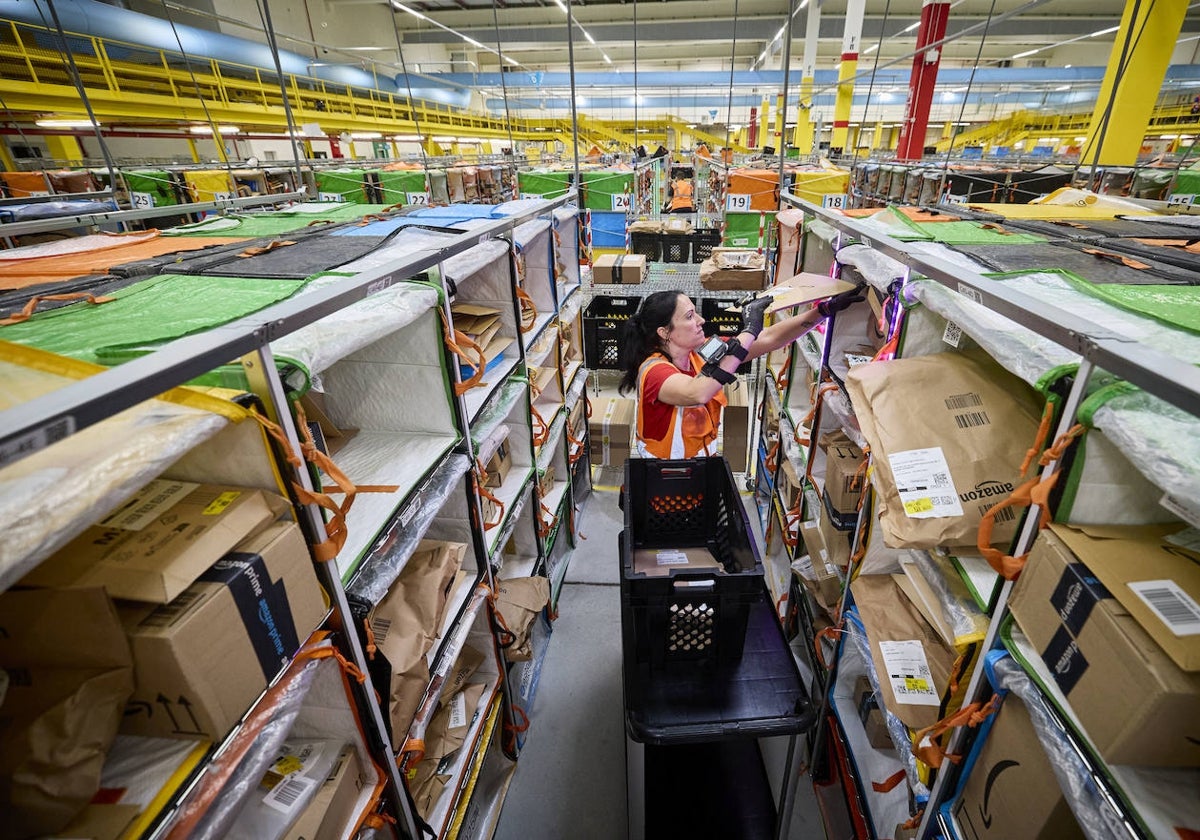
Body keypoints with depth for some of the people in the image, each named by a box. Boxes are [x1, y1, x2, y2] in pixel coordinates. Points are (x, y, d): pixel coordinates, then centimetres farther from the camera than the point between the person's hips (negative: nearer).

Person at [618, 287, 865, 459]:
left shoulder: (701, 353, -4)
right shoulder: (653, 370, -23)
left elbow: (768, 339, -1)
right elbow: (697, 394, -43)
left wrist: (826, 309, -8)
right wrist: (749, 332, -36)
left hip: (703, 465, 5)